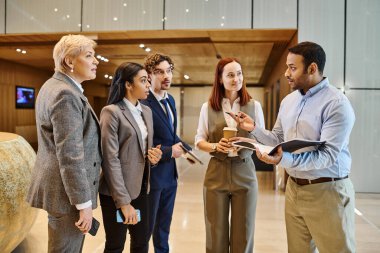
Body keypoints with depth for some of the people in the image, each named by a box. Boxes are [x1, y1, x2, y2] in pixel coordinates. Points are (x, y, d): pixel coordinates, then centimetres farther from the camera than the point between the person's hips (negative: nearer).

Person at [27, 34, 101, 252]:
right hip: (67, 191, -10)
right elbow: (70, 155, -25)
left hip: (59, 186, 10)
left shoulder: (54, 86, 12)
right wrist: (84, 203, -20)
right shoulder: (66, 95, -21)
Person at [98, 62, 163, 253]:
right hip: (116, 191, -6)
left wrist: (152, 155, -6)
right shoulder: (111, 112, -14)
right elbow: (111, 159, -18)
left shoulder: (147, 111, 9)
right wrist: (123, 201, -20)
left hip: (140, 187, 7)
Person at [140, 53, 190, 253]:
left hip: (170, 174, 8)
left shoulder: (170, 100, 8)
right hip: (151, 175, -8)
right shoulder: (142, 103, -22)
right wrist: (169, 152, -19)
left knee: (164, 226, 23)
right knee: (146, 227, 11)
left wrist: (186, 148, 0)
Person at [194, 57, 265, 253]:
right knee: (216, 234, 8)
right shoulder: (208, 107, 2)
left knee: (243, 235, 8)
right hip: (216, 175, 0)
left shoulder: (254, 106, 2)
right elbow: (199, 141, 5)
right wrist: (215, 146, -16)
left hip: (245, 174, 0)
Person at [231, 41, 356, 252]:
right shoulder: (288, 101, 8)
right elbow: (278, 139, 11)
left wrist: (285, 160, -35)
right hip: (294, 188, 7)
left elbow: (328, 155, -23)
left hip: (327, 191, -6)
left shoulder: (336, 104, -16)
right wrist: (254, 128, -4)